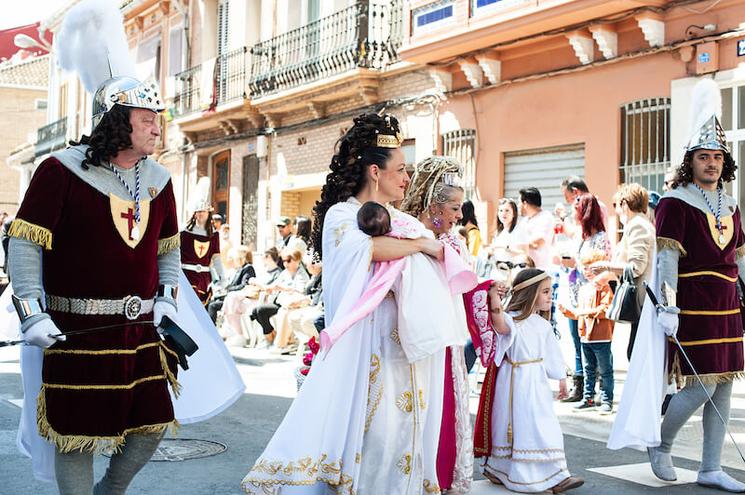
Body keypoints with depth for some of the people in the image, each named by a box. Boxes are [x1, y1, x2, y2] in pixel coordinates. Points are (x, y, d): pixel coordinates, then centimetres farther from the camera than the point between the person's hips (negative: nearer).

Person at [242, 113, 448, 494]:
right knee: (363, 428, -7)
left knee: (399, 427, 6)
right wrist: (421, 244, -16)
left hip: (400, 346, 6)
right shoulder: (341, 215, -4)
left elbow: (437, 258, 18)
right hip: (361, 345, -6)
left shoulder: (398, 219, 14)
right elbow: (363, 246, -26)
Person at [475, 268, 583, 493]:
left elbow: (552, 355, 20)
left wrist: (561, 378, 23)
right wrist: (494, 298, -48)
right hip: (516, 382, -7)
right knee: (517, 428, 0)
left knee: (546, 429, 9)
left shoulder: (543, 324, 12)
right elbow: (500, 326, -36)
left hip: (537, 382, 7)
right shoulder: (513, 320, -12)